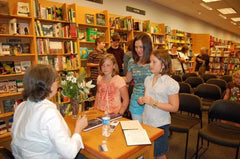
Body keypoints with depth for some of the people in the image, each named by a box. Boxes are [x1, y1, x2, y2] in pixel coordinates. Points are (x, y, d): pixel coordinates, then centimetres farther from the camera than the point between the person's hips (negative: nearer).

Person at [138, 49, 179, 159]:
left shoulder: (171, 83, -15)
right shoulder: (148, 79, 4)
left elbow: (174, 107, -16)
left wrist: (154, 103, -23)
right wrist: (142, 100, -6)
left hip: (160, 124, -5)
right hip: (146, 121, 5)